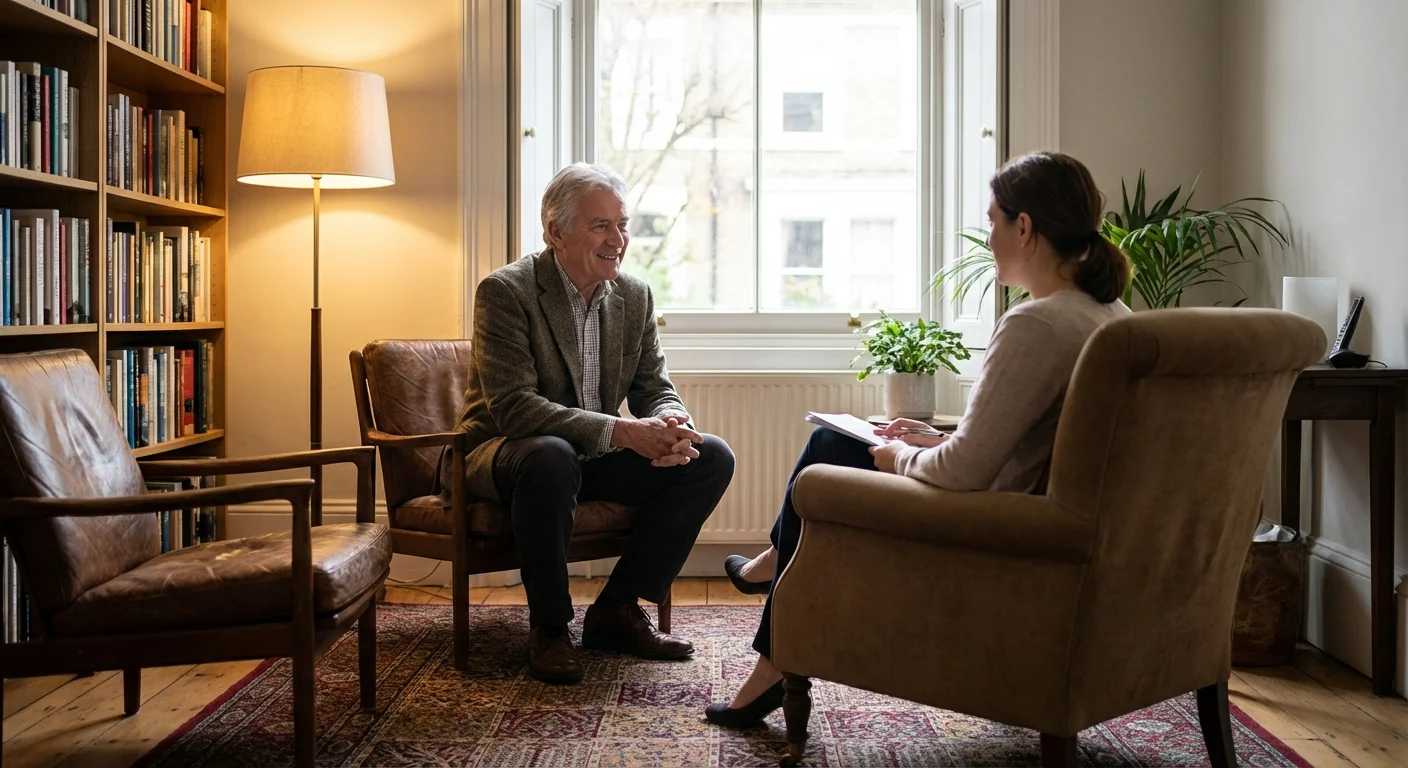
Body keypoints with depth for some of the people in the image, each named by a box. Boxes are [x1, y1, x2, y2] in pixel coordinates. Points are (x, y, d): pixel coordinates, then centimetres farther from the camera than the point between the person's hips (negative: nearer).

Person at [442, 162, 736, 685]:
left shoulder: (634, 295, 4)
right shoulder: (505, 291, -16)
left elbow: (655, 389, 5)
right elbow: (512, 407, -26)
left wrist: (671, 425, -22)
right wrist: (621, 431, -35)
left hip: (592, 459, 6)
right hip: (501, 455, -6)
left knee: (711, 458, -10)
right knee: (551, 455, -40)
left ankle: (617, 611, -2)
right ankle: (548, 626, -18)